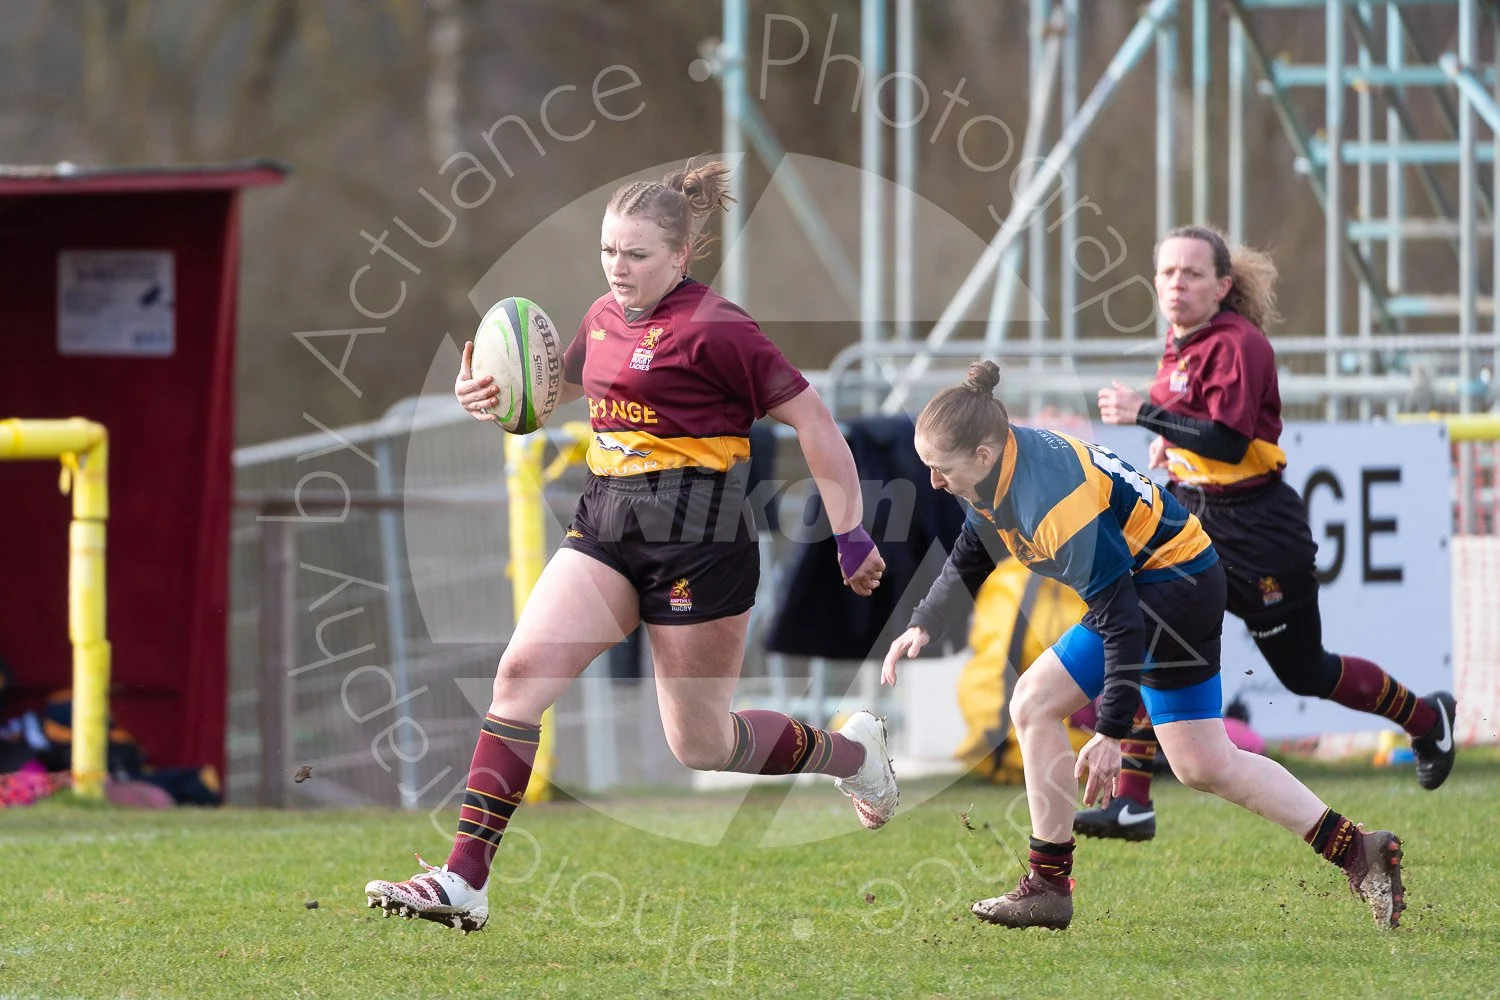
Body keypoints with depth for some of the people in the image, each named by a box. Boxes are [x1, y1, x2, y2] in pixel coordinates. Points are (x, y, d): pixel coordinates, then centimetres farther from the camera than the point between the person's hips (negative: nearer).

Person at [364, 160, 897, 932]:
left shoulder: (712, 330, -14)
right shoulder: (604, 319, 10)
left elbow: (811, 418, -11)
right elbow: (560, 388, 30)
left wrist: (851, 536, -10)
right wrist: (487, 393, 9)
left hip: (698, 540, -7)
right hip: (606, 523, 7)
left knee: (700, 746, 4)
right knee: (523, 669, -12)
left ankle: (851, 752, 34)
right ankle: (463, 881, -15)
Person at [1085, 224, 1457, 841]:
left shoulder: (1237, 345, -20)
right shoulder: (1181, 344, 6)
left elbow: (1230, 441, -31)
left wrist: (1144, 414, -33)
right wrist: (1170, 442, 6)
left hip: (1256, 529, -8)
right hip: (1190, 514, 8)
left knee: (1303, 672, 7)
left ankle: (1428, 719, 31)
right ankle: (1132, 805, -7)